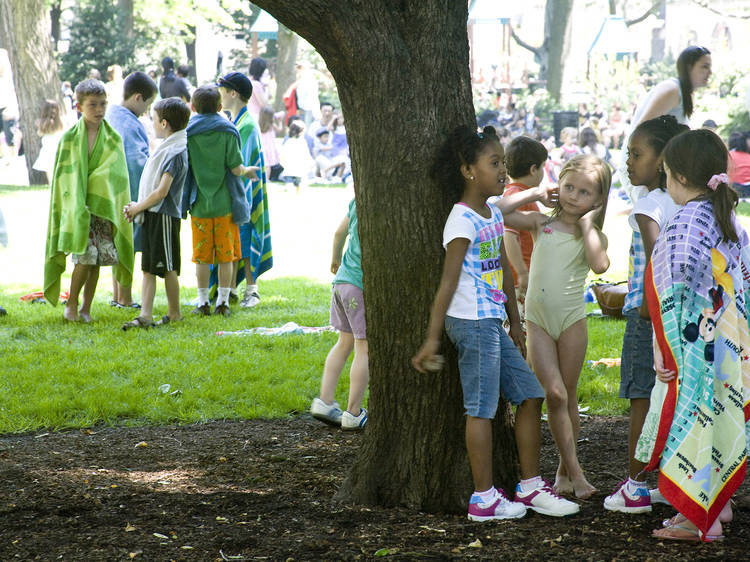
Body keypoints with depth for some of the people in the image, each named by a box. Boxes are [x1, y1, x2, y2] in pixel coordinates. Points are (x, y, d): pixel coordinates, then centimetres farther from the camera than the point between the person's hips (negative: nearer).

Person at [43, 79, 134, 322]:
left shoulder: (114, 139, 7)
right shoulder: (69, 138, 2)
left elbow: (117, 175, 6)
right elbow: (63, 177, 2)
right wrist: (76, 205, -6)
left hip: (104, 207, 3)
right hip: (78, 208, -3)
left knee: (98, 259, 2)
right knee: (86, 255, -12)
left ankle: (86, 308, 14)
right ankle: (72, 303, 6)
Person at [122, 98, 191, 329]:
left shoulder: (175, 152, -15)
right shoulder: (167, 148, 15)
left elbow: (162, 191, -20)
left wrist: (137, 207, -9)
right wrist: (137, 207, 9)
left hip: (164, 216, -9)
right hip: (152, 215, 9)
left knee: (167, 267, -1)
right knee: (148, 267, 7)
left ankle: (174, 313, 5)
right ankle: (146, 315, 7)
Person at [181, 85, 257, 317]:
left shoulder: (187, 132, -2)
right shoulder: (228, 131, -6)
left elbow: (183, 167, -2)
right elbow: (236, 168, -8)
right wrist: (247, 171, 13)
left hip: (199, 204, 1)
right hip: (225, 203, -1)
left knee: (202, 256, 6)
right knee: (226, 256, 6)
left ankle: (203, 303, 7)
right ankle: (223, 302, 7)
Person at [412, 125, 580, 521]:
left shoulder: (494, 215, 13)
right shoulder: (463, 221, -14)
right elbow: (449, 282, -17)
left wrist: (515, 323, 25)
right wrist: (432, 338, -18)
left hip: (493, 323, 9)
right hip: (472, 323, -9)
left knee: (529, 395, 11)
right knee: (482, 408, -5)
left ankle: (530, 487, 18)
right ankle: (484, 499, 1)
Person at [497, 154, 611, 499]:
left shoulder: (593, 235, 1)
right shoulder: (542, 223, 6)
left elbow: (600, 265, -21)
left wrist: (587, 223, -12)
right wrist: (534, 194, 1)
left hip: (572, 318, 0)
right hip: (538, 318, 1)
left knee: (568, 395, 7)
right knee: (554, 393, -9)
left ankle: (565, 471, 18)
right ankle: (575, 471, -6)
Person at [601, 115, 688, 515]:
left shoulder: (648, 206, -15)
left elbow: (655, 257, -31)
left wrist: (647, 304, -21)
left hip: (647, 315, -8)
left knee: (641, 399, -2)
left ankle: (634, 486, 3)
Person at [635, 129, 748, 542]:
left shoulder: (685, 224, -17)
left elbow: (675, 295, -20)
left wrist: (663, 353, -16)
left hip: (693, 348, -8)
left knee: (690, 419, -1)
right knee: (717, 416, 17)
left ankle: (698, 519, 3)